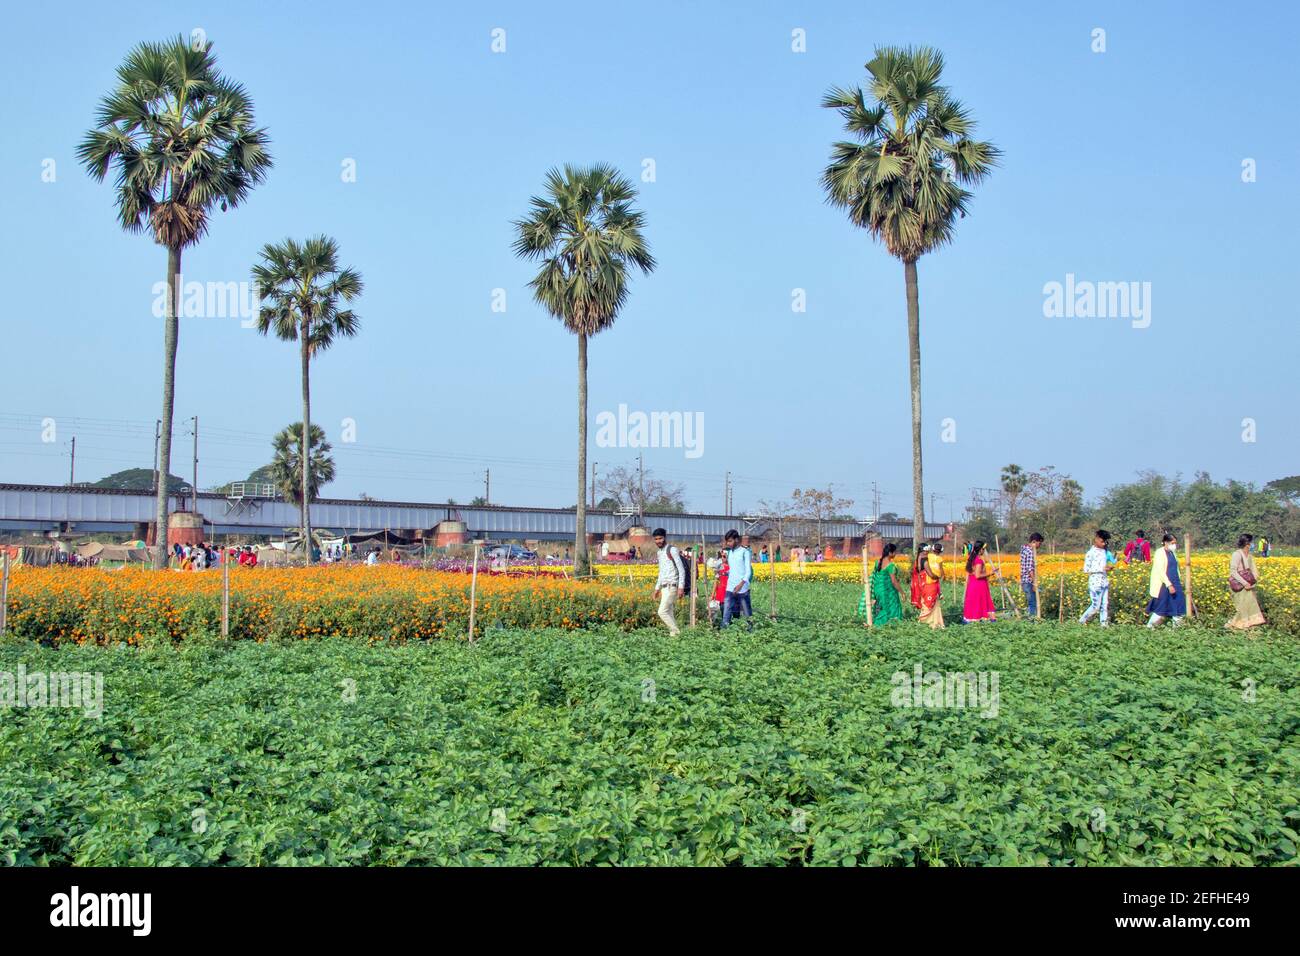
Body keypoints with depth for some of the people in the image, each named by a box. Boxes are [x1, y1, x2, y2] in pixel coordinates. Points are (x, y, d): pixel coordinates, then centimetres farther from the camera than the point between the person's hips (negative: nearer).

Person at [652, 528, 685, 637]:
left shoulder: (672, 550, -9)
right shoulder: (659, 552, 16)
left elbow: (681, 570, -12)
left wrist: (680, 587, -19)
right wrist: (657, 588, 23)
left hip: (671, 587, -8)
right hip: (664, 587, 8)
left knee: (662, 612, -14)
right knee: (669, 613, 6)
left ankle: (676, 632, -8)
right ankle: (673, 633, 8)